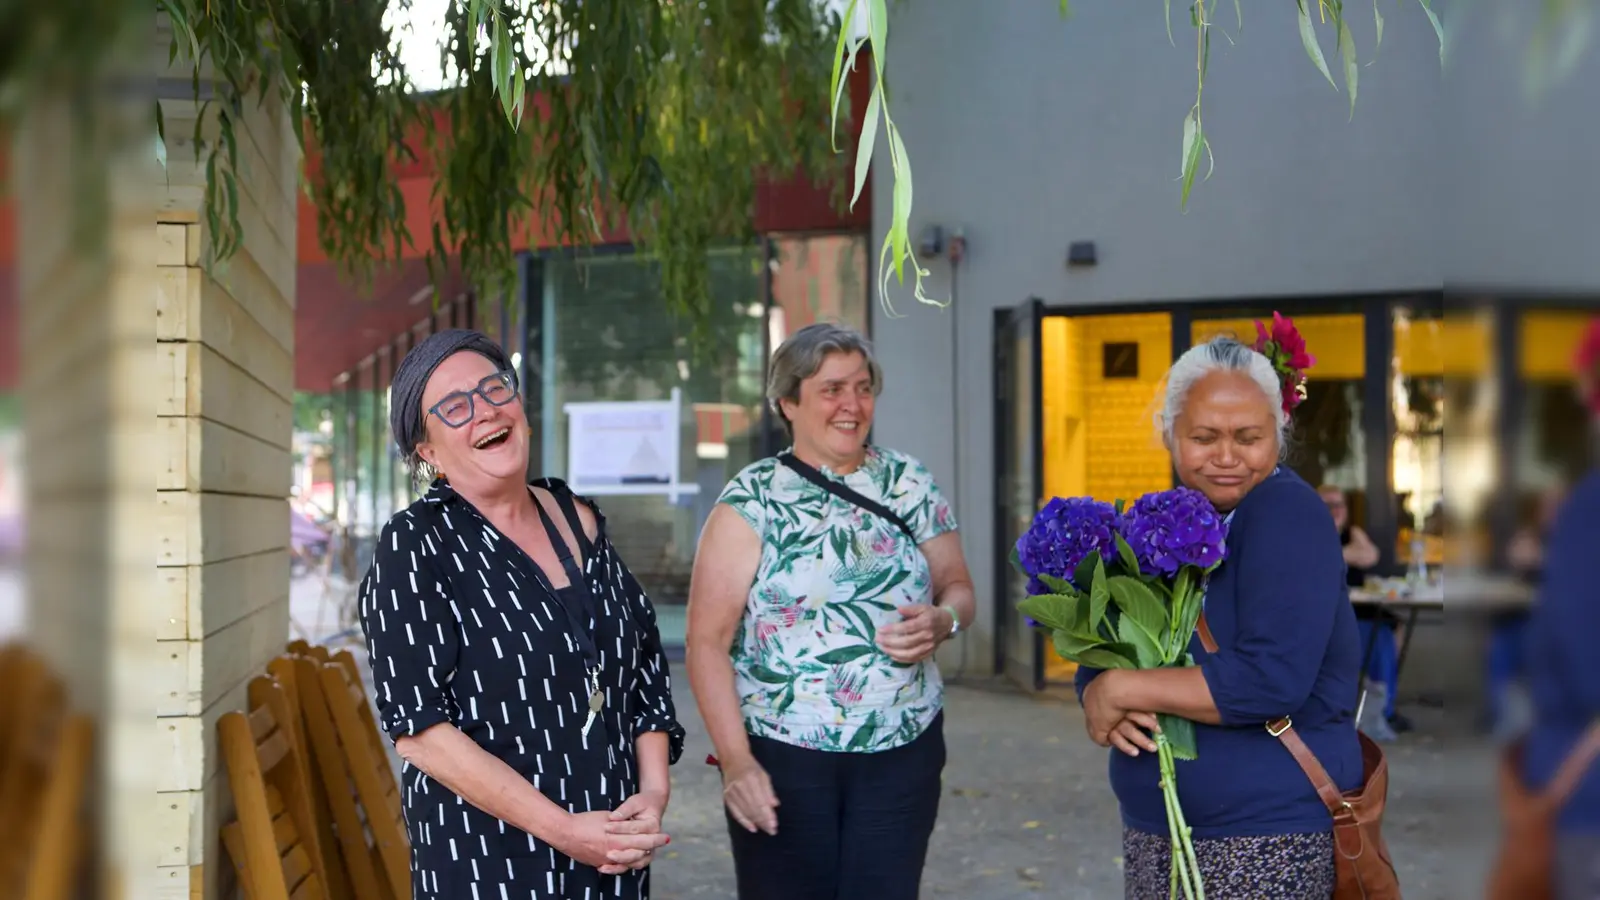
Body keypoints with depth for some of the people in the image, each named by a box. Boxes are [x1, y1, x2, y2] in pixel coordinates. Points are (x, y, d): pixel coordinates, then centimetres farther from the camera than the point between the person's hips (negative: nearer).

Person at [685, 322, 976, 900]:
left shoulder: (910, 484, 6)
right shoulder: (750, 503, -6)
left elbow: (958, 586, 13)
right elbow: (708, 642, -8)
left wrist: (942, 621, -11)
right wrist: (735, 761, -16)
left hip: (904, 751, 3)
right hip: (782, 756, -3)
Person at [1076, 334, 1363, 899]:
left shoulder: (1287, 514, -13)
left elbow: (1273, 681, -24)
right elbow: (1097, 663, 8)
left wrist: (1123, 690, -18)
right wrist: (1103, 708, -15)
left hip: (1269, 839, -6)